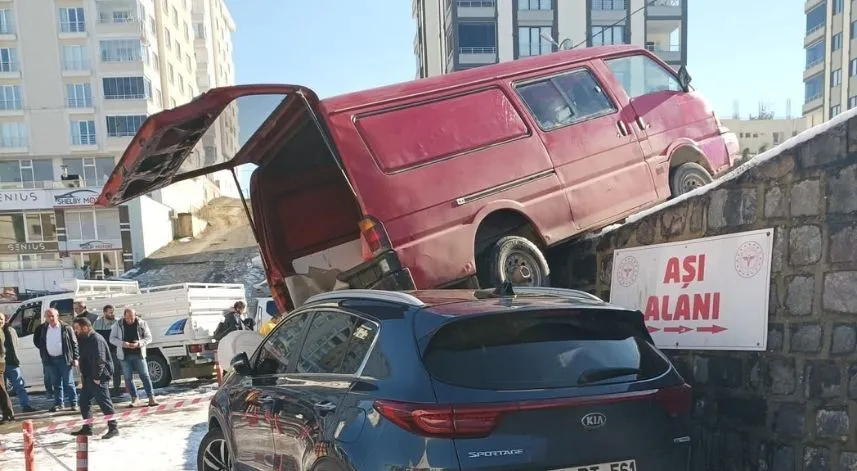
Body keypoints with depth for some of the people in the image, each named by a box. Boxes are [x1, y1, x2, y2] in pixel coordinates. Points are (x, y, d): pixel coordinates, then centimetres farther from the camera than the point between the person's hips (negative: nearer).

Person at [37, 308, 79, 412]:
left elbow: (74, 343, -5)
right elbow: (42, 344, 16)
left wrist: (75, 358, -9)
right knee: (56, 383, 10)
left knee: (68, 383, -1)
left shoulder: (66, 328, -5)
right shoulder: (44, 330, 9)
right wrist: (44, 358, 8)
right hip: (51, 360, 4)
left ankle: (73, 403, 4)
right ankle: (58, 403, 18)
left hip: (64, 359, -4)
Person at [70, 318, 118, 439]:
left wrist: (97, 377, -23)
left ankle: (113, 428, -7)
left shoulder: (96, 339, -17)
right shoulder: (84, 340, 16)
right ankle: (87, 428, 26)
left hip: (99, 377, -11)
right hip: (88, 377, 11)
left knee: (104, 402, -10)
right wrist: (83, 375, 15)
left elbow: (99, 360, -23)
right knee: (84, 401, 15)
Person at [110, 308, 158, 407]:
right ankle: (134, 399, 13)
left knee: (145, 376, -3)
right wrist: (123, 343, -16)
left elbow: (148, 338, 1)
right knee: (128, 378, 4)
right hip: (125, 355, 2)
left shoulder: (142, 323, -3)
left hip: (138, 354, -1)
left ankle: (151, 398, 0)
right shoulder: (118, 325, 0)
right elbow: (112, 338, 3)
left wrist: (138, 343, -18)